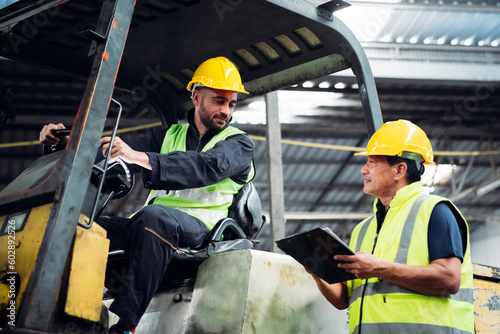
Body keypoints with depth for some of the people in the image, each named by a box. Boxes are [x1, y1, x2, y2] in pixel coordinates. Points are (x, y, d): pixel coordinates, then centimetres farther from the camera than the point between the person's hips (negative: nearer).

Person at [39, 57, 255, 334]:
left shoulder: (239, 143, 6)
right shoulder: (171, 135, 23)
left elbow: (207, 167, -17)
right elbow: (124, 148, 9)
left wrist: (142, 159, -32)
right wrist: (68, 138, -9)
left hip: (199, 227, -5)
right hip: (155, 224, 5)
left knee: (152, 216, -36)